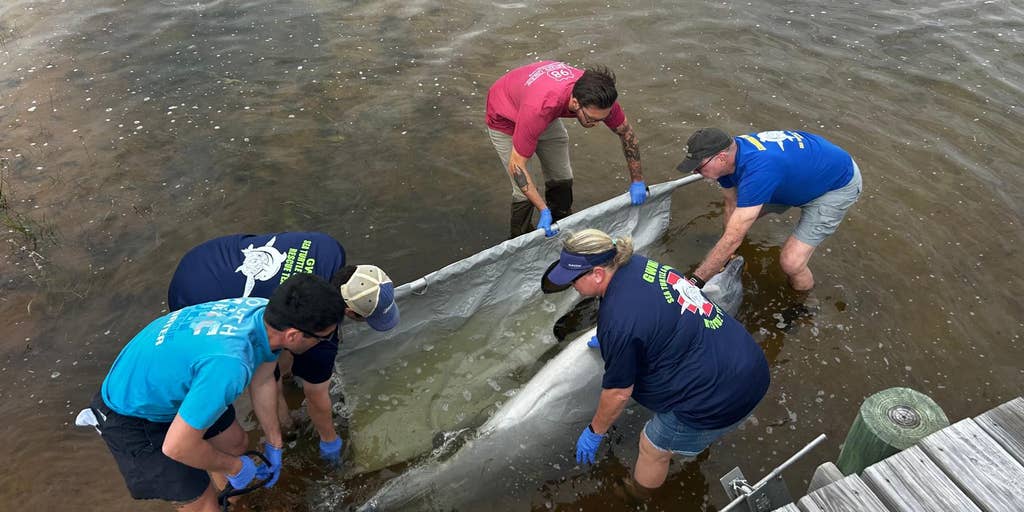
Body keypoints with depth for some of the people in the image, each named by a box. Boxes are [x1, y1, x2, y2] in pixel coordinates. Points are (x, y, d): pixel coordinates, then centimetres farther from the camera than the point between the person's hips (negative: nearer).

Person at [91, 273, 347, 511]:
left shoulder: (265, 310, -17)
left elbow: (262, 382, 1)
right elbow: (177, 447, -32)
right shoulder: (228, 364, -43)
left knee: (236, 443, 21)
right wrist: (235, 468, -14)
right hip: (132, 417, -7)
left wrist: (274, 444, 12)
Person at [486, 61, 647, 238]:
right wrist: (544, 211, -37)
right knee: (525, 192, -9)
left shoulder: (598, 96, -30)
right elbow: (516, 165, -36)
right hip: (505, 117, -5)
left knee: (562, 178, 7)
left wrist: (637, 181, -6)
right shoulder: (540, 107, -46)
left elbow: (626, 131, -9)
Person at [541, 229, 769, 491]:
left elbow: (618, 393, -14)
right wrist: (607, 340, 39)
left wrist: (594, 432, 5)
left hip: (719, 400, -8)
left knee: (653, 450, 16)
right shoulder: (636, 264, -1)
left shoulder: (619, 322, -28)